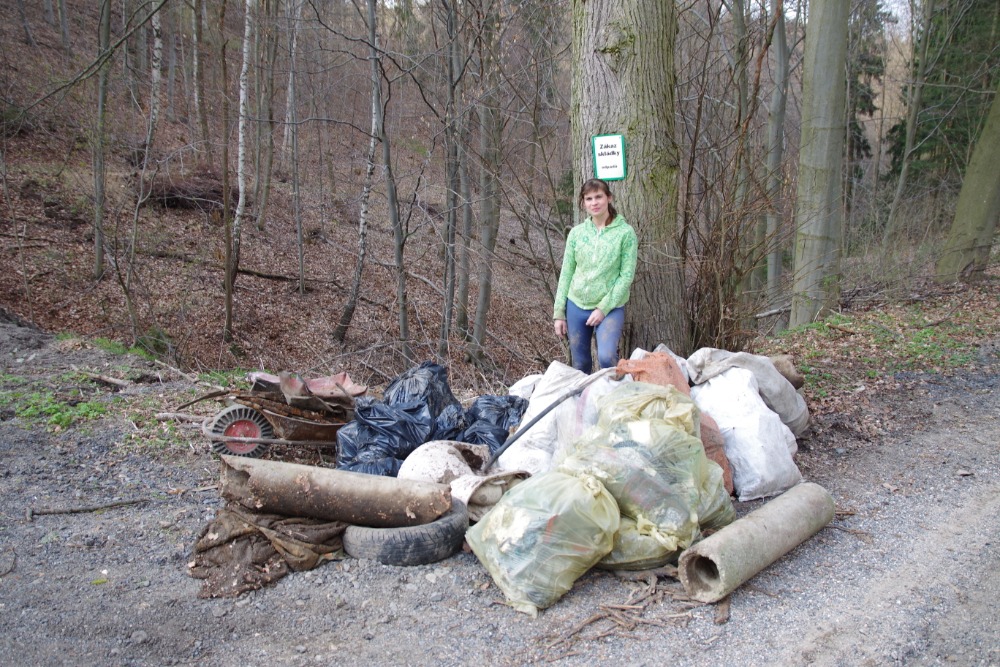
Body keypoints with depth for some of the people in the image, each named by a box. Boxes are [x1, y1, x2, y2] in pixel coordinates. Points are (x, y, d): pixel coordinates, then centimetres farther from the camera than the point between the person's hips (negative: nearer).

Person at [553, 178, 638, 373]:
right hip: (576, 306, 4)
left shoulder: (625, 232, -5)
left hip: (611, 308, -3)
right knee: (580, 365, 10)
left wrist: (603, 308, -13)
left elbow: (627, 275, -8)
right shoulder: (576, 233, 4)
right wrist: (559, 313, 4)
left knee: (606, 357, -25)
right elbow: (566, 273, 7)